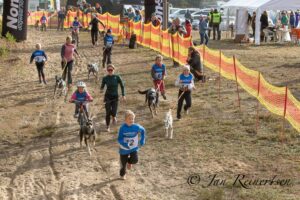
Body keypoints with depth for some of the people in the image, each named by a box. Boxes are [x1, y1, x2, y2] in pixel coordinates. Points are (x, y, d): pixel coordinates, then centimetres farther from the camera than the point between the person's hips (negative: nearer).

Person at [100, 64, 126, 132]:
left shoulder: (117, 77, -5)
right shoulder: (105, 78, -3)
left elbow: (122, 86, 3)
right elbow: (102, 86, 3)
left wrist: (123, 95, -2)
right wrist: (101, 90, -20)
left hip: (115, 97, 0)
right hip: (107, 96, 0)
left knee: (113, 112, -12)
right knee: (108, 113, -3)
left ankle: (114, 117, 26)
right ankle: (108, 127, 16)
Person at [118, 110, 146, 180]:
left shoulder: (136, 127, -16)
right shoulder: (122, 128, -21)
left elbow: (143, 130, 6)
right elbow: (119, 139, -19)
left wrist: (142, 140, 1)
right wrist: (125, 144, -36)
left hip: (134, 148, 1)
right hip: (124, 149, -1)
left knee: (135, 160, -20)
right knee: (123, 163, 12)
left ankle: (129, 162, 19)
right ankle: (122, 174, 44)